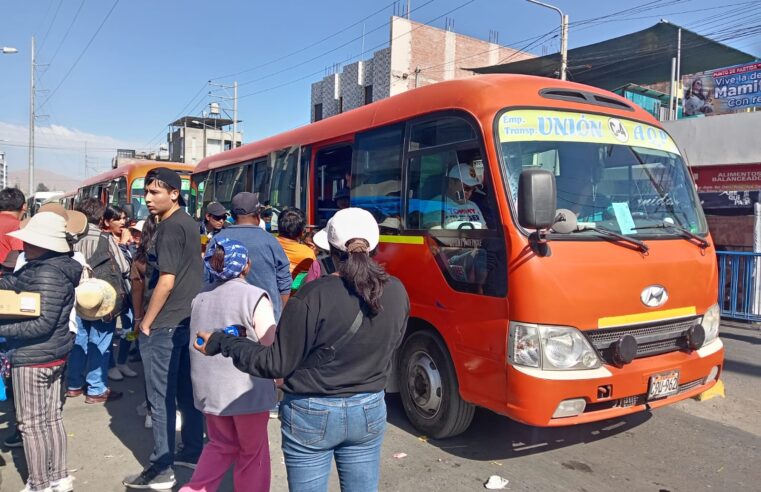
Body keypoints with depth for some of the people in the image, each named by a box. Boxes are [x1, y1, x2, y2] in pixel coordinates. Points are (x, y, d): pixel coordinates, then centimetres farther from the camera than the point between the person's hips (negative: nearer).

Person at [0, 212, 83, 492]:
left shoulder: (47, 274, -22)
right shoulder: (41, 267, 9)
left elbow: (43, 323, -25)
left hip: (34, 358, -10)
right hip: (54, 355, 10)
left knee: (31, 424, 3)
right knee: (52, 418, 16)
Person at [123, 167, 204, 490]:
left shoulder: (170, 227, -16)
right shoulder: (189, 224, 12)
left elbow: (166, 281, -21)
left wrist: (146, 323, -12)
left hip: (165, 326, -9)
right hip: (189, 321, 9)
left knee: (161, 398, 1)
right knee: (187, 392, 16)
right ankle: (193, 452, 27)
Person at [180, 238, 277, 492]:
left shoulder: (200, 297, 5)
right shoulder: (254, 296, -15)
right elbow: (271, 348, -15)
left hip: (208, 387, 6)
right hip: (246, 389, -6)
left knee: (221, 445, 23)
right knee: (252, 451, 13)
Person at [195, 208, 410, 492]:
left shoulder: (315, 295, -23)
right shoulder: (397, 293, -9)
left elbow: (277, 364, -15)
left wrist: (221, 343, -4)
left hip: (312, 415, -4)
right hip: (370, 411, 4)